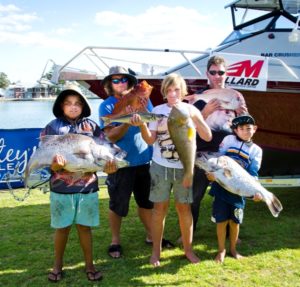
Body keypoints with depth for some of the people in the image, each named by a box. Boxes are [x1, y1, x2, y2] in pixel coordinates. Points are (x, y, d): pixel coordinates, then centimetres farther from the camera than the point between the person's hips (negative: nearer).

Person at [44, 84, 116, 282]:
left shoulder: (92, 126, 2)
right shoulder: (53, 127, -3)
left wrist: (108, 166, -18)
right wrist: (55, 164, -29)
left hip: (87, 186, 1)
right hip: (61, 187, -1)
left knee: (85, 227, 11)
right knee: (62, 228, 11)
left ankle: (89, 265, 25)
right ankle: (58, 265, 28)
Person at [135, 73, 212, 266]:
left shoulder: (191, 110, -1)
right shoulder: (158, 111, -1)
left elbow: (207, 137, -7)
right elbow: (150, 140, -4)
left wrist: (195, 117, -20)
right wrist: (142, 125, -22)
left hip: (184, 168, 1)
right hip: (161, 167, 0)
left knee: (184, 207, 8)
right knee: (160, 208, 5)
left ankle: (188, 248, 23)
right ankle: (156, 251, 17)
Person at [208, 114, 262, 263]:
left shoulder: (256, 150, 5)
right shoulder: (229, 139, 1)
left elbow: (253, 174, -1)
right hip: (221, 185, -1)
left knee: (235, 221, 10)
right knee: (222, 220, 2)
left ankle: (233, 249, 30)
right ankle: (221, 250, 20)